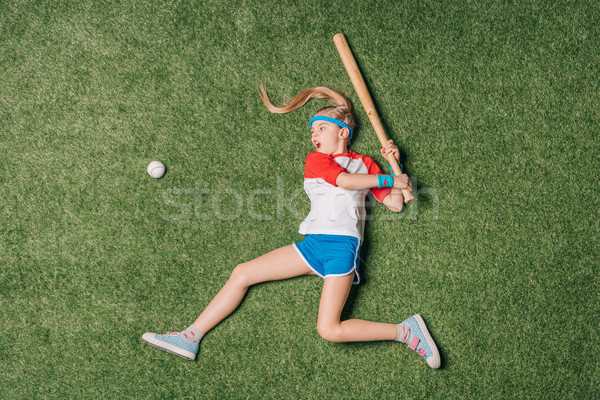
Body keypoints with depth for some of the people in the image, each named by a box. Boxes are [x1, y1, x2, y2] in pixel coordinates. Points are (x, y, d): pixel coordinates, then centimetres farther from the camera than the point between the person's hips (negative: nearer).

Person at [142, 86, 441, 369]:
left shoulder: (365, 163, 13)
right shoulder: (315, 159, 16)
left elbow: (396, 205, 6)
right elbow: (345, 180, 1)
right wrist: (390, 180, 2)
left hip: (343, 245, -4)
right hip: (313, 243, 4)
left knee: (330, 331, -18)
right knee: (242, 274, 0)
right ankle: (192, 337, 7)